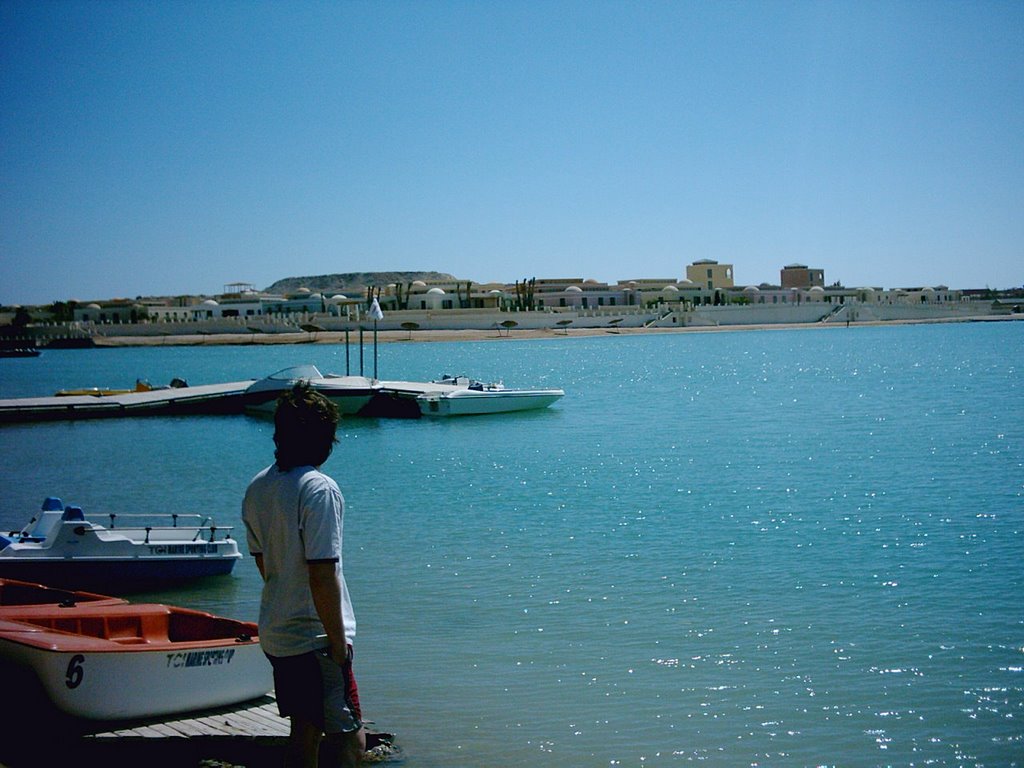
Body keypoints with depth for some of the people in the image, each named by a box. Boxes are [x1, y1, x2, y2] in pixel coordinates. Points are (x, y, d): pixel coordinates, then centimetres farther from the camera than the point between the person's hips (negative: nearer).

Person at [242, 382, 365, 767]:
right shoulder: (319, 489, -19)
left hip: (275, 635, 9)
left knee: (303, 731, 17)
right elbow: (322, 577, -22)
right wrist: (339, 644, -15)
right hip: (314, 639, -8)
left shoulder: (256, 489, 6)